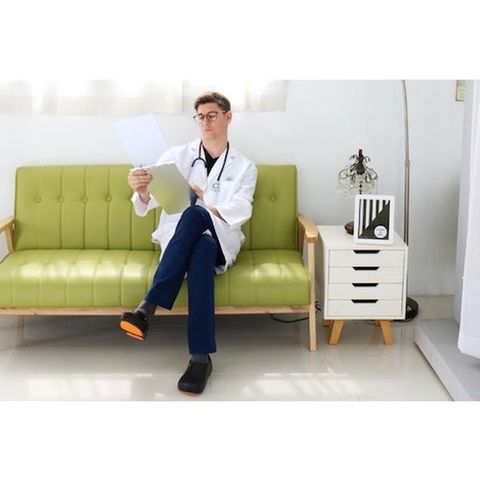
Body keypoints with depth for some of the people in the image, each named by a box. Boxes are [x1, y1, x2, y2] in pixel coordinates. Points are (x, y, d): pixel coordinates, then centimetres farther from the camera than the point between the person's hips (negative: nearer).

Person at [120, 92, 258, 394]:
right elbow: (146, 206, -2)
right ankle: (201, 357, -42)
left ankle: (148, 307, -39)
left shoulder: (244, 167, 10)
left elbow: (238, 213, -7)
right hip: (177, 238, 1)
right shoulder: (177, 156, 10)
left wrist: (200, 194, -20)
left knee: (194, 215, -36)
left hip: (220, 242, 0)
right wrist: (141, 190, -26)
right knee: (201, 249, -37)